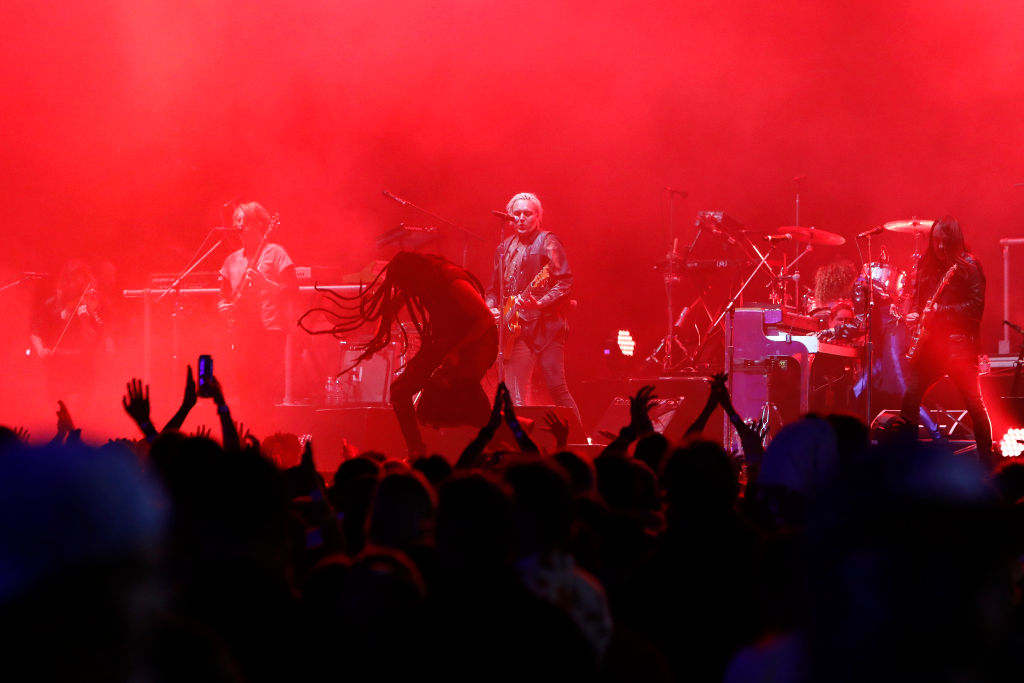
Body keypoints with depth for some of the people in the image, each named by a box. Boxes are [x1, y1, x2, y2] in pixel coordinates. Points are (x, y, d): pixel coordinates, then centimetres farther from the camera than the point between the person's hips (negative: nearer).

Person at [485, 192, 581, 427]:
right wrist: (492, 309, 4)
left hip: (547, 322, -5)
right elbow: (494, 289, 24)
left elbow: (565, 282, -9)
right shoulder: (505, 248, 17)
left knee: (556, 387, -10)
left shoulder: (547, 243, 0)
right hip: (517, 327, 5)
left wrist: (540, 302, -21)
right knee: (514, 393, -6)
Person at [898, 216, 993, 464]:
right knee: (910, 395, 2)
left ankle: (986, 460, 0)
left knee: (973, 401, -7)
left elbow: (976, 305, -11)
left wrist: (940, 311, -18)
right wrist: (913, 313, 0)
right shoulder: (926, 265, 13)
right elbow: (915, 295, 22)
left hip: (959, 342, -6)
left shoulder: (967, 265, -5)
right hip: (929, 342, 6)